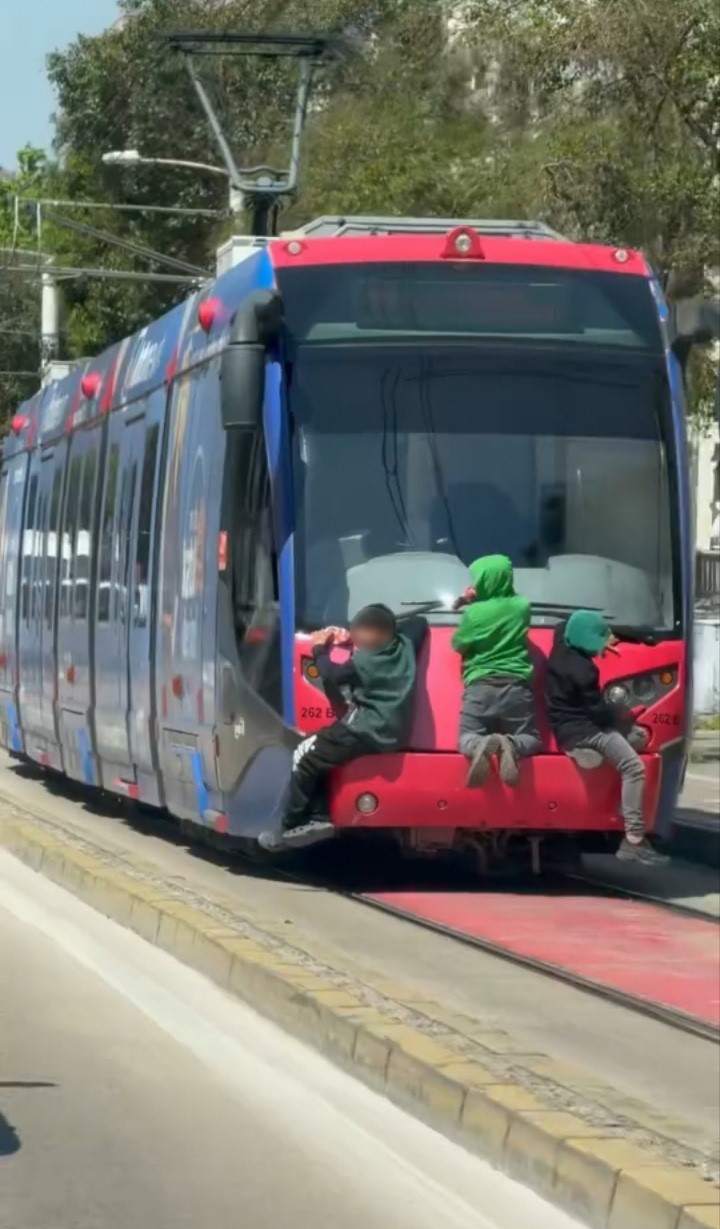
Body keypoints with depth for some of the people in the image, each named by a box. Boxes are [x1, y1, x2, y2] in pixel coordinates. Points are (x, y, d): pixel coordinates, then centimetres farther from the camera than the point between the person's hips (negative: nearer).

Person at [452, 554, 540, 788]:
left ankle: (480, 745, -28)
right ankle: (511, 745, -24)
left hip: (480, 687, -2)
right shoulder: (521, 606, 6)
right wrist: (473, 603, 22)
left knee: (466, 739, 12)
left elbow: (458, 645, 12)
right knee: (530, 739, 14)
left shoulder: (474, 613, -4)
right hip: (516, 687, 2)